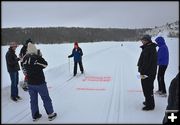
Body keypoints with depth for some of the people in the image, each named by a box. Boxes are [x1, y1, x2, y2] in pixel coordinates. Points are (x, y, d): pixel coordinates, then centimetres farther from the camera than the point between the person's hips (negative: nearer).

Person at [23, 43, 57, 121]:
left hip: (30, 83, 4)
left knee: (33, 99, 17)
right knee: (46, 98, 10)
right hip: (40, 82, -4)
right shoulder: (38, 58, -20)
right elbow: (45, 64, -4)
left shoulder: (25, 59, -6)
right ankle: (50, 114, 21)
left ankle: (35, 115, 27)